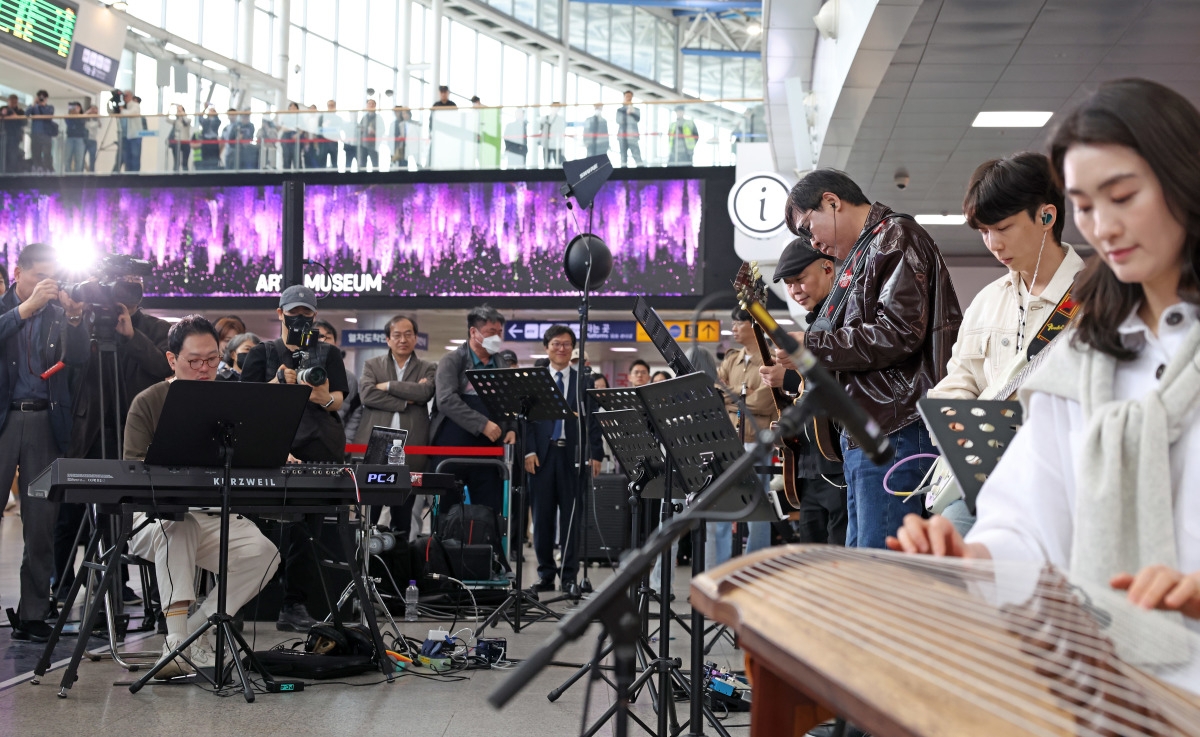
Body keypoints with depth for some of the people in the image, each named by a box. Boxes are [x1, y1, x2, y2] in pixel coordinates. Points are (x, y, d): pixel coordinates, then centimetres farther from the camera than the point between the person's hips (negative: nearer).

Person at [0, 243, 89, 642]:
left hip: (46, 423, 2)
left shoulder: (58, 314, 13)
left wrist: (75, 317, -10)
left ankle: (33, 614, 9)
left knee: (42, 522, 3)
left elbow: (78, 359, 2)